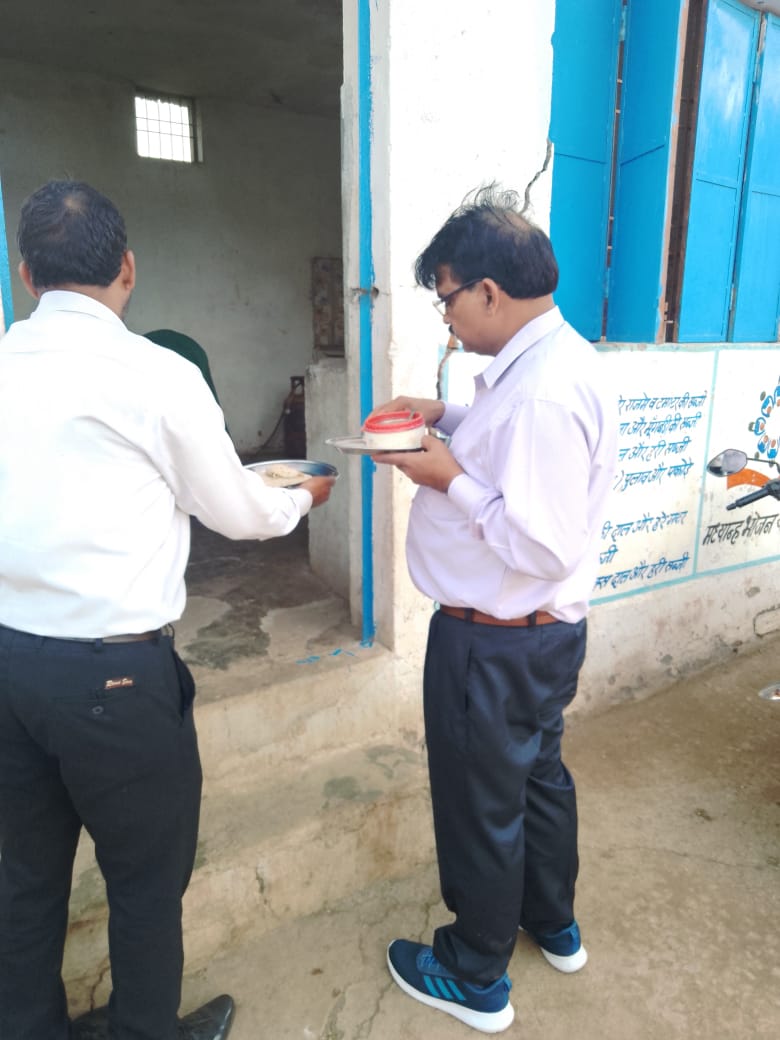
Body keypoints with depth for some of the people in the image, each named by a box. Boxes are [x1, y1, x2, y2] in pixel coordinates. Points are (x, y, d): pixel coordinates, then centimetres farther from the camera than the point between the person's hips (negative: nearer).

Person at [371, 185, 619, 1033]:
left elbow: (542, 546, -30)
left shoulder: (542, 389, -28)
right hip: (544, 630, 10)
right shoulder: (553, 357, 4)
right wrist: (445, 418, 5)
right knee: (538, 775, 26)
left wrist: (450, 480, -21)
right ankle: (554, 926, 52)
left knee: (479, 806, 12)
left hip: (494, 641, -10)